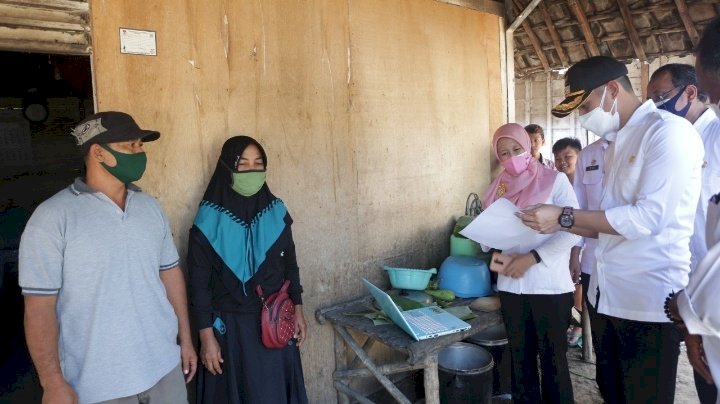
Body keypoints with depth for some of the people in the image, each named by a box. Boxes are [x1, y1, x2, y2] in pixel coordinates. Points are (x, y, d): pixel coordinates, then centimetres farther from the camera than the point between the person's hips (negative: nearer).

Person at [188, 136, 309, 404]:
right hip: (230, 326, -3)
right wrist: (206, 336, -10)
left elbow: (290, 265, 7)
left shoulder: (276, 212, -2)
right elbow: (199, 282, -9)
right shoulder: (209, 221, -12)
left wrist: (298, 310, 6)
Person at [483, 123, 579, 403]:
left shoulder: (554, 180, -4)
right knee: (520, 359, 14)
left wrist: (531, 258, -18)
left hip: (551, 286, -4)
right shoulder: (498, 188, 8)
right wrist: (500, 254, -9)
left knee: (553, 360, 6)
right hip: (511, 286, 4)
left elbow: (573, 230, -11)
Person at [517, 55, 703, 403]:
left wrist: (565, 216, -18)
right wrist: (557, 224, 4)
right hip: (608, 295, 8)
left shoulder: (669, 132, -10)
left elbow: (650, 216, -20)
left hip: (649, 299, -8)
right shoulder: (617, 142, 16)